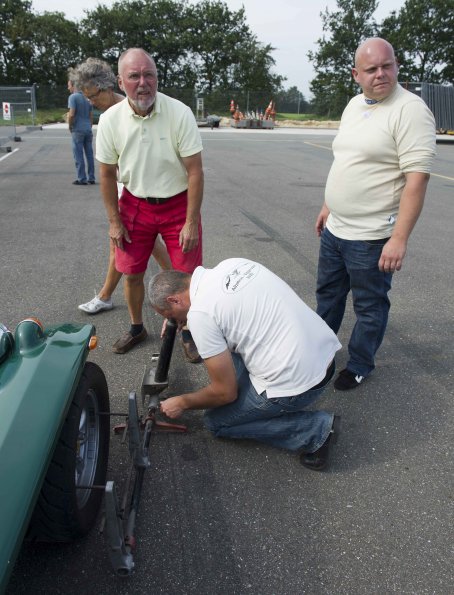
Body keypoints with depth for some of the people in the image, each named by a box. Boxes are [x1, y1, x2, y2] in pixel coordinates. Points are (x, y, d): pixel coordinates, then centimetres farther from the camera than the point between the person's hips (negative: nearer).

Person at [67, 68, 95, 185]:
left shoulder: (73, 97, -9)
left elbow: (71, 114, -18)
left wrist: (70, 127, -3)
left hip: (78, 130, -6)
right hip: (88, 130, 6)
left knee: (79, 156, -1)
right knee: (89, 154, 8)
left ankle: (82, 179, 1)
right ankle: (91, 178, 12)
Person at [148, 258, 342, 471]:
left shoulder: (200, 313, -15)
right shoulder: (233, 263, 7)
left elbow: (225, 393, -8)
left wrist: (182, 403, 10)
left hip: (296, 382, -9)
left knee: (216, 421, 13)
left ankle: (316, 430, 3)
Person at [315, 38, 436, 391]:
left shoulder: (410, 110, -17)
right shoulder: (354, 105, 8)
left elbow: (417, 178, -22)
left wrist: (399, 238, -26)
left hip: (371, 237, -8)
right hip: (335, 228, 8)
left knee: (369, 306, 9)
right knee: (328, 294, 21)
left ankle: (360, 366, 29)